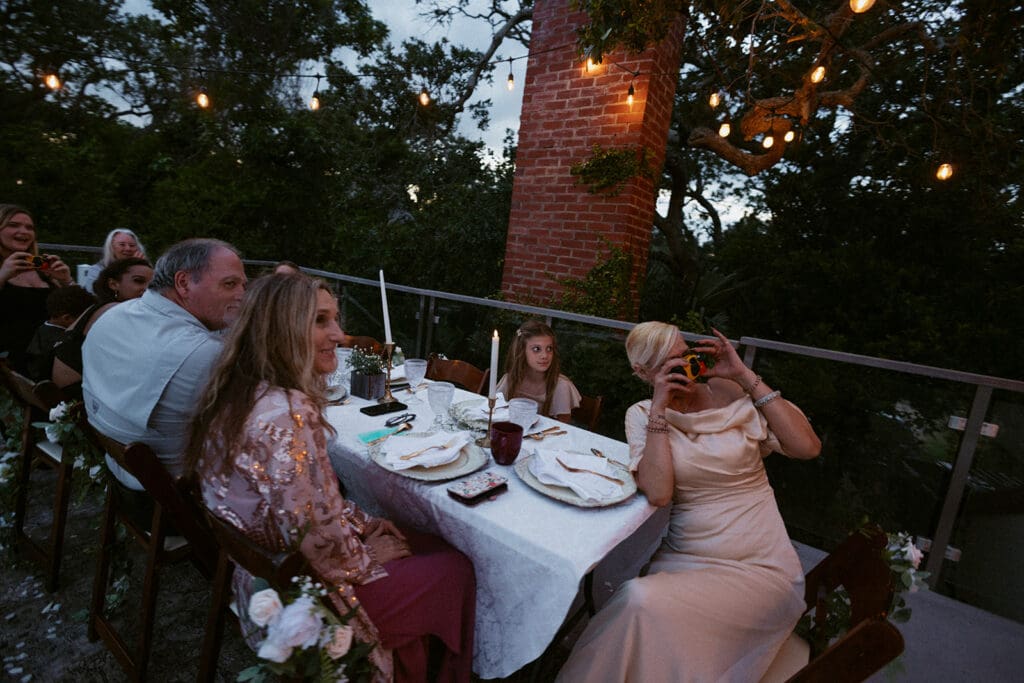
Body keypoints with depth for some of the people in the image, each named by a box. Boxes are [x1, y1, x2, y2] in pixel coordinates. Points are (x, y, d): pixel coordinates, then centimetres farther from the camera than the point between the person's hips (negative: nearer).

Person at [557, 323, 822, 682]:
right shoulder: (642, 414, -2)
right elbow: (657, 493, -16)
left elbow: (808, 446, -11)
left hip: (758, 568, -1)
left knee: (642, 601, -25)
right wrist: (659, 408, -17)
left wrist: (746, 377, -13)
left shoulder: (730, 392, -2)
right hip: (683, 558, 2)